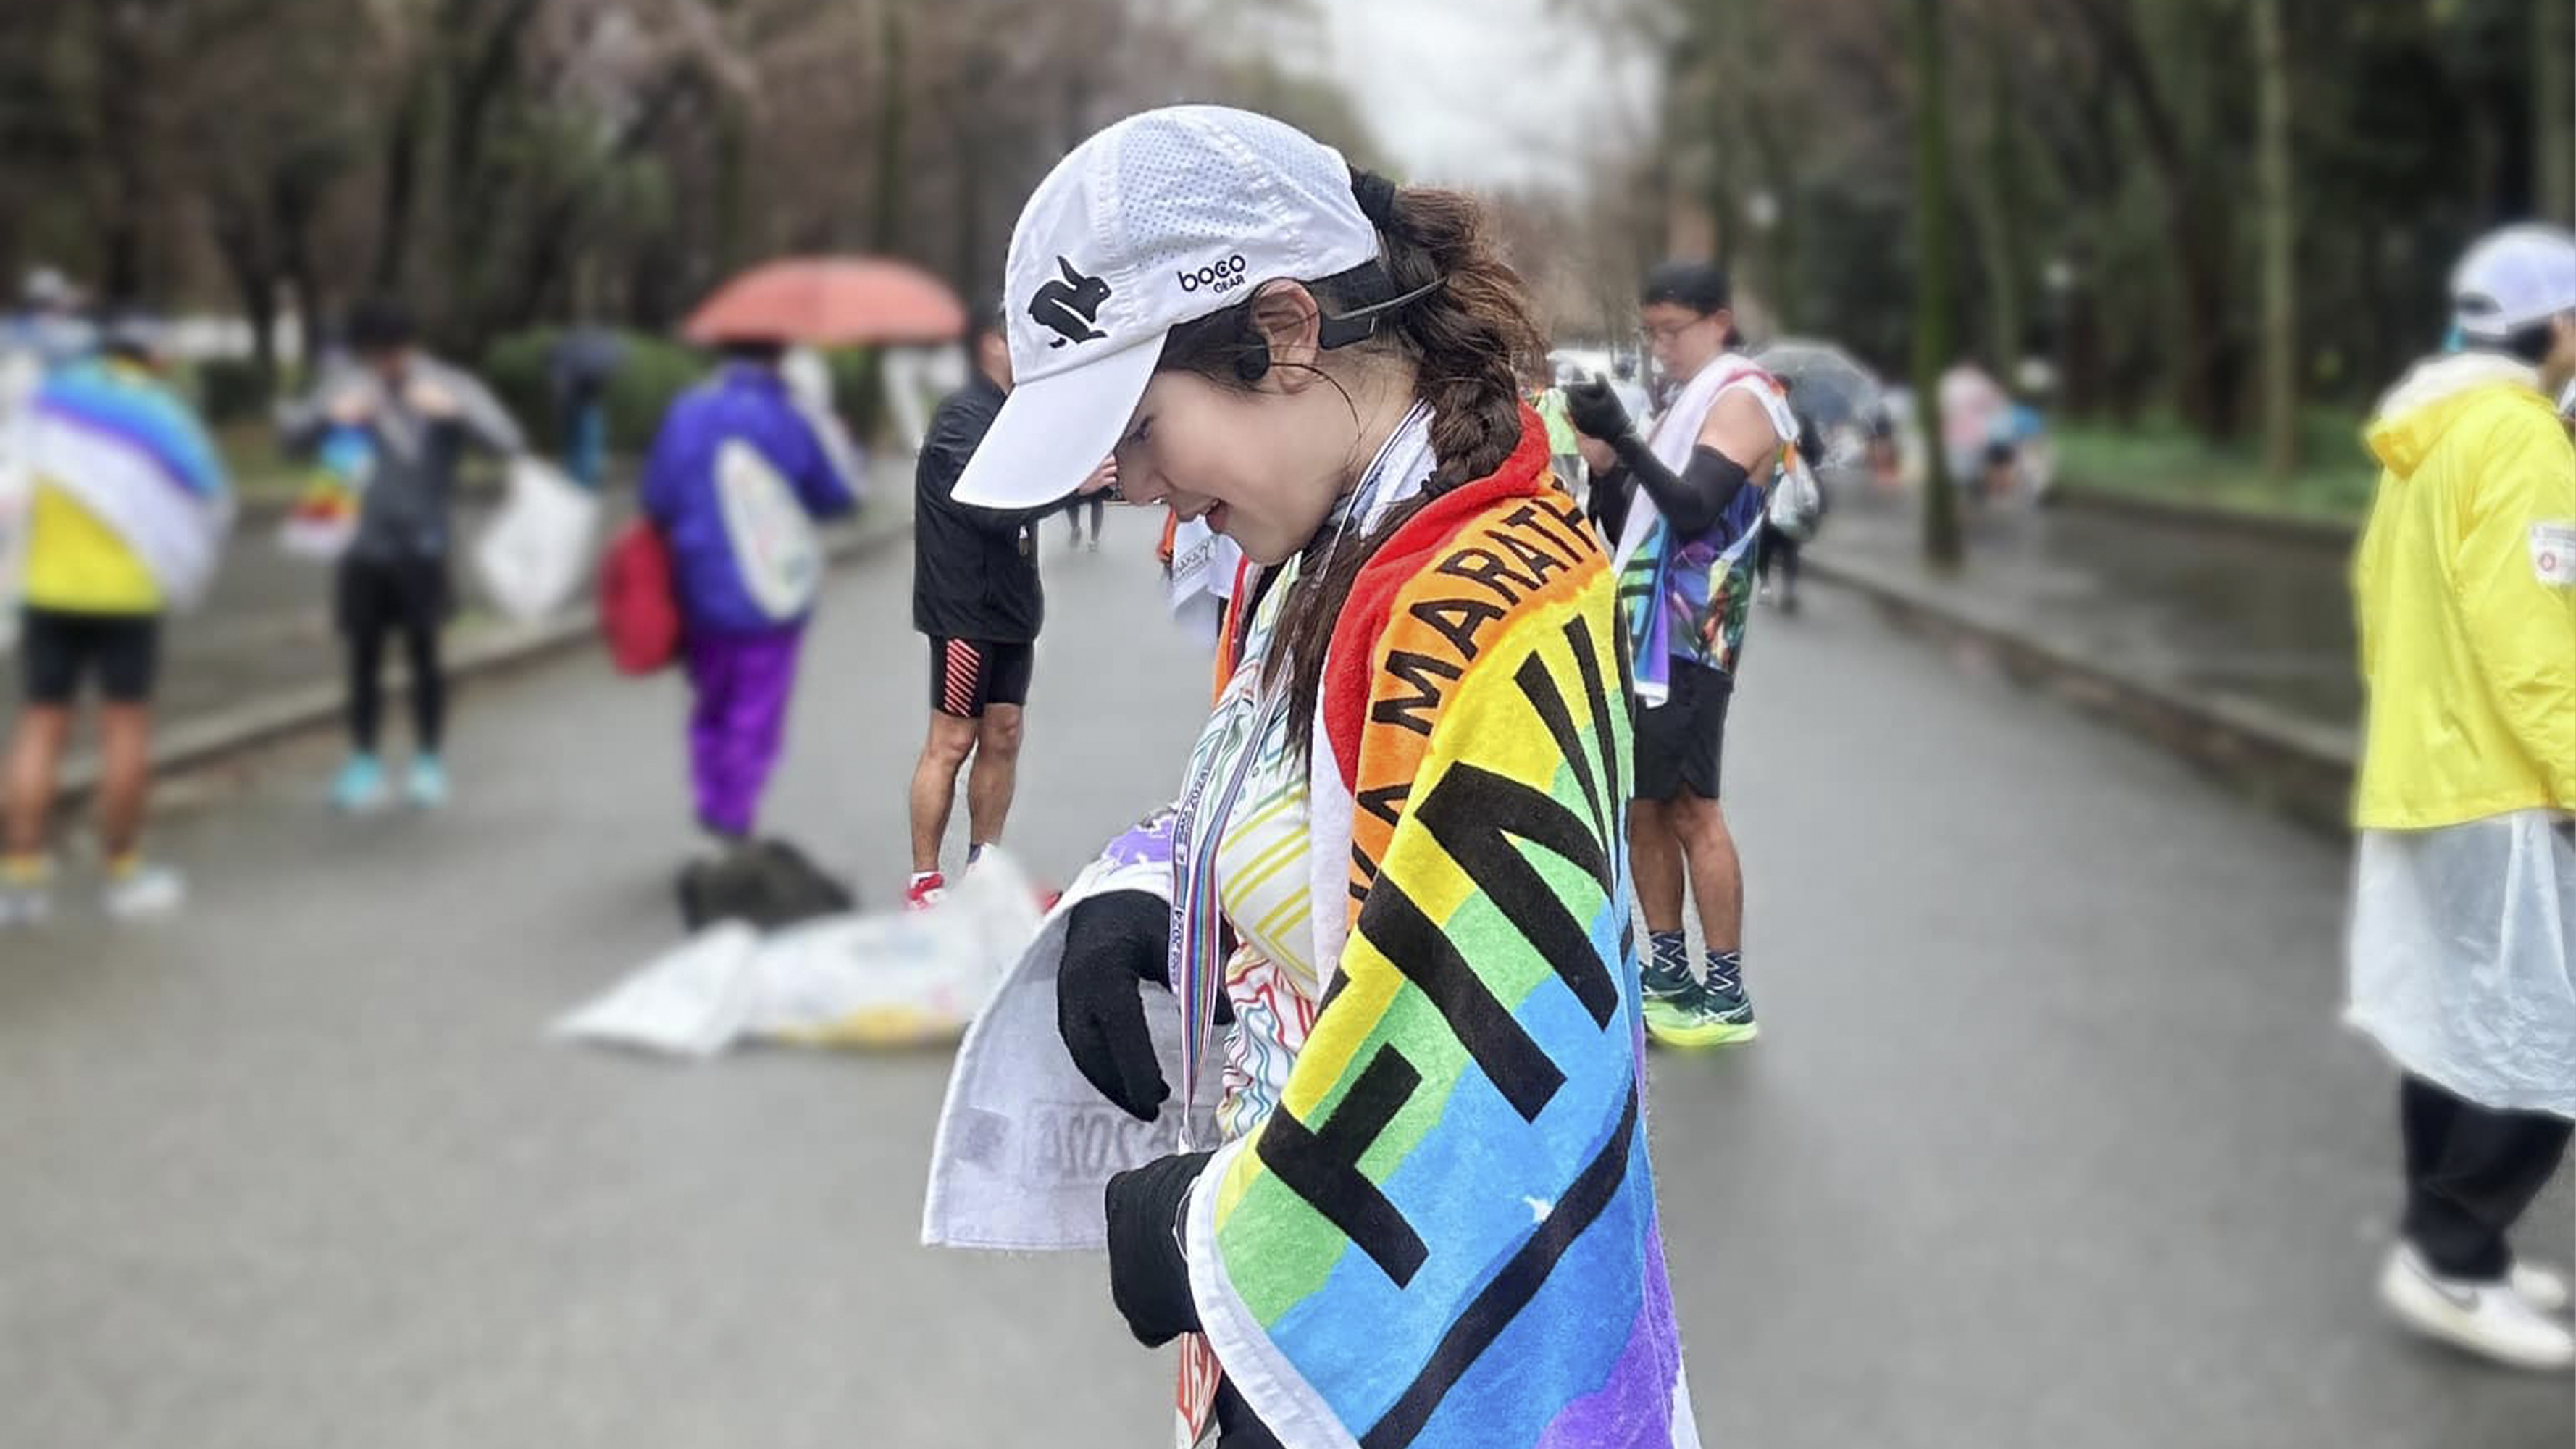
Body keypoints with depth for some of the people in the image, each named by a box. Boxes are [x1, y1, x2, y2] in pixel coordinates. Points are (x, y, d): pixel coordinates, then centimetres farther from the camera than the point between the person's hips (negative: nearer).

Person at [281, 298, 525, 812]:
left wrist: (454, 411, -29)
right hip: (364, 545, 2)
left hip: (423, 548, -2)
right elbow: (293, 432, 2)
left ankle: (429, 764, 16)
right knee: (363, 656, 6)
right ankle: (363, 765, 17)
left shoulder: (450, 388, -4)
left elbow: (510, 443, -14)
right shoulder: (345, 384, 3)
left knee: (424, 654, 3)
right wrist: (331, 414, -17)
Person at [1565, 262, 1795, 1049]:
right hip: (1644, 632, 9)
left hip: (1687, 641, -9)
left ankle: (1727, 996, -3)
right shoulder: (1690, 399, 20)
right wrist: (1604, 454, 5)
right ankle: (1669, 974, 20)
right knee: (1642, 804, 11)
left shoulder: (1742, 396, -8)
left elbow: (1693, 509, -20)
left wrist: (1621, 437, -30)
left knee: (1691, 809, -8)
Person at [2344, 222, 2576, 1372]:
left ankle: (2447, 1249, 22)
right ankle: (2450, 1265, 1)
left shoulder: (2427, 440, 13)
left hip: (2424, 773, 10)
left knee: (2462, 1025, 15)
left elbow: (2385, 600, 17)